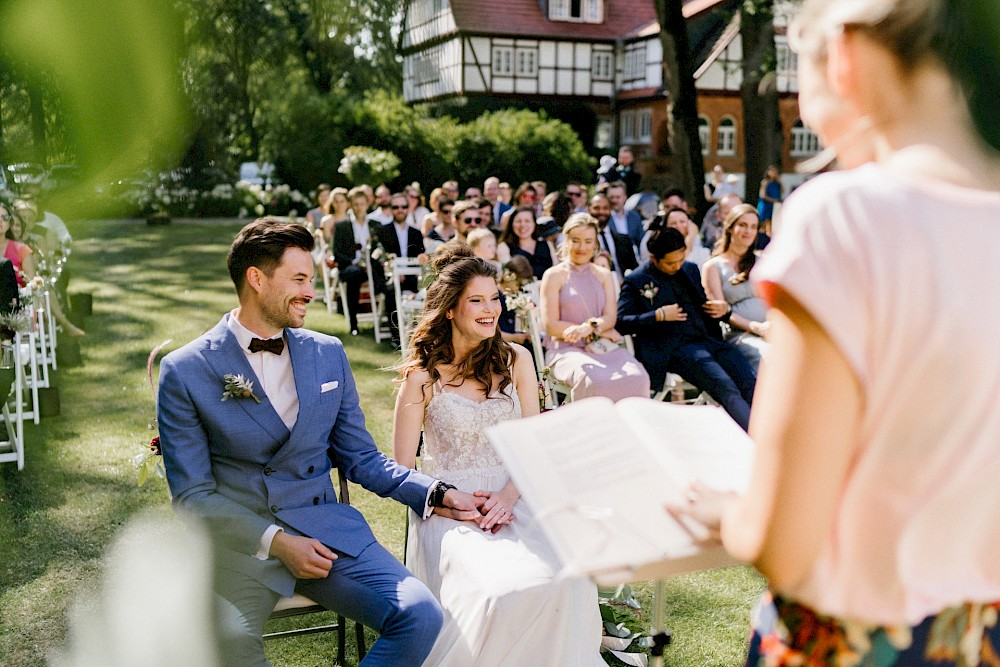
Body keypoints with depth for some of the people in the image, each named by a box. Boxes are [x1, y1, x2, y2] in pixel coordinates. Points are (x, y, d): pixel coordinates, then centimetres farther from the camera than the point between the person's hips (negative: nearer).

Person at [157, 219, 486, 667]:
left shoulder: (328, 354, 10)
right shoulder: (185, 371, -2)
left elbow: (361, 458, 14)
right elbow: (192, 494, -3)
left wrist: (436, 494, 0)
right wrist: (274, 541, -15)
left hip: (325, 529, 3)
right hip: (239, 541, -3)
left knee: (421, 616, -22)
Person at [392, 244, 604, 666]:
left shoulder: (516, 361, 10)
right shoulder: (422, 377, 0)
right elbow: (402, 470, 1)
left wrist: (508, 496, -12)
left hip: (512, 499, 3)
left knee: (568, 580, -27)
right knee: (501, 590, -31)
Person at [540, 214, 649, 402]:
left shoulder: (604, 276, 18)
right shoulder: (554, 275, 5)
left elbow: (610, 317, 6)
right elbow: (551, 326, -3)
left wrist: (590, 327, -18)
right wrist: (599, 330, -5)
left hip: (604, 347, 4)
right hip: (566, 349, -4)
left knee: (637, 377, -27)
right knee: (595, 380, -36)